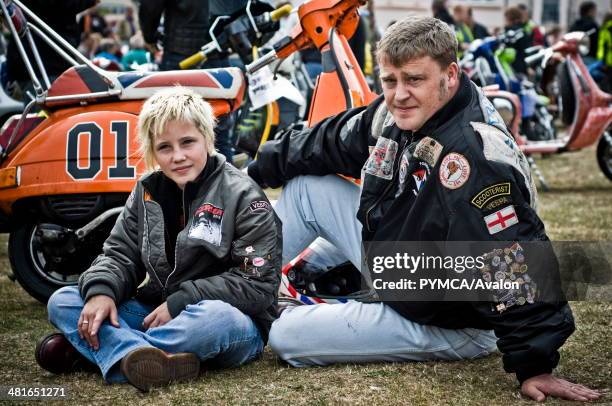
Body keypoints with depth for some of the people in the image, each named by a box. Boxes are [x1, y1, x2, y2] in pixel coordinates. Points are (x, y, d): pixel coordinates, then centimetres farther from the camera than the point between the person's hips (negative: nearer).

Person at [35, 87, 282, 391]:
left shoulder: (242, 196, -8)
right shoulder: (147, 192, 9)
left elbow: (258, 285, -14)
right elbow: (120, 255, 9)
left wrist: (179, 303, -19)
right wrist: (101, 290, -15)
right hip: (157, 314, 5)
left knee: (217, 318, -41)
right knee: (62, 301, -10)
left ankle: (86, 347, -29)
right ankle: (140, 359, -40)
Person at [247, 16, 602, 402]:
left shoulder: (473, 156, -36)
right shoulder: (393, 114, -7)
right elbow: (328, 143, 13)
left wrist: (534, 366, -35)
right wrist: (259, 166, 23)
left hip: (444, 323, -9)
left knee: (288, 337, -14)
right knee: (307, 184, 8)